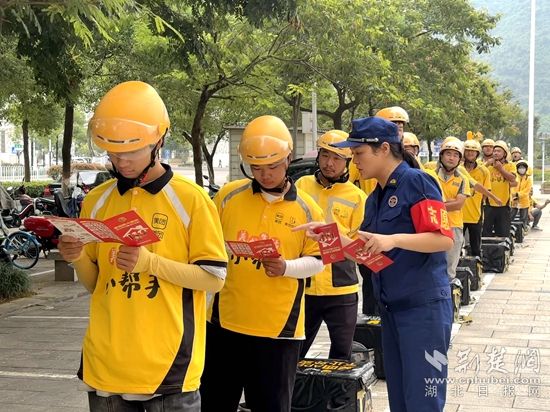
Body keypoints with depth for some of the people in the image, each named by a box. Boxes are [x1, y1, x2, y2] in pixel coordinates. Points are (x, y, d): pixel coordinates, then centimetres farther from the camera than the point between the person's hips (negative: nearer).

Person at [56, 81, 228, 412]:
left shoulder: (191, 199, -6)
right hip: (106, 363, 4)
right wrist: (78, 258, -8)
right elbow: (94, 283, 14)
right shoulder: (97, 201, 8)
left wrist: (150, 262, -19)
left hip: (168, 361, -4)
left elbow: (215, 277, -7)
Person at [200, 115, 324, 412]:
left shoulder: (306, 209, -2)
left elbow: (317, 261, 0)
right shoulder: (228, 195, 0)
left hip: (278, 327, -1)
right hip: (225, 320, 2)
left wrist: (286, 267, -18)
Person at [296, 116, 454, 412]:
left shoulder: (416, 182, -11)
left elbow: (444, 239, -19)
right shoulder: (375, 198, 14)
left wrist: (394, 239, -30)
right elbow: (366, 251, 17)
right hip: (391, 308, 8)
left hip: (424, 306, -8)